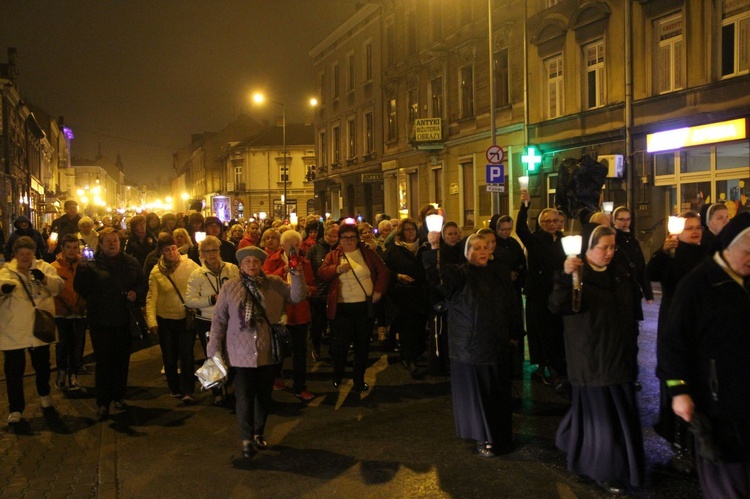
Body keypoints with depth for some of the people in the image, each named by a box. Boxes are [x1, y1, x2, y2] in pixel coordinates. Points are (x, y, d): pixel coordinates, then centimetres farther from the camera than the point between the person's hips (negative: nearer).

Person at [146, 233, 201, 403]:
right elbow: (151, 297, -8)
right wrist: (151, 321, -17)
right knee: (169, 357, 12)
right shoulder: (156, 272, -6)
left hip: (187, 317, -2)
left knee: (187, 355, -6)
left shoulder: (190, 265, -9)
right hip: (165, 319, 2)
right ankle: (175, 388, 31)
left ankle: (187, 391, 4)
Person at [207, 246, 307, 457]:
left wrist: (296, 273, -22)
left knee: (264, 394, 14)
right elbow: (219, 319, 1)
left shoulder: (275, 284, 2)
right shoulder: (230, 287, -1)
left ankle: (259, 433, 33)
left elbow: (298, 296, -9)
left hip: (268, 351, 2)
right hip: (241, 353, -2)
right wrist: (214, 349, -2)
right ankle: (247, 438, 19)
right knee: (244, 396, 1)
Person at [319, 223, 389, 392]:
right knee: (341, 344, 0)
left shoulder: (367, 253, 7)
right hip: (342, 308, -1)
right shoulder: (333, 255, 7)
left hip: (365, 306, 1)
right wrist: (337, 269, -19)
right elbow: (321, 273, -3)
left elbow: (383, 270, 7)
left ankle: (359, 379, 22)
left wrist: (379, 290, -4)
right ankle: (337, 376, 25)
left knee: (363, 344, 8)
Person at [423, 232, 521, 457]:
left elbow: (511, 307, 13)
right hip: (470, 346, -4)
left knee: (498, 394, 13)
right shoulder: (459, 275, -6)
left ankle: (498, 435, 32)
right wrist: (434, 249, -42)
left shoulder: (499, 274, 7)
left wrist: (514, 333, 12)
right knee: (475, 394, 6)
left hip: (498, 345, 4)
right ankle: (482, 438, 23)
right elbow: (435, 275, -27)